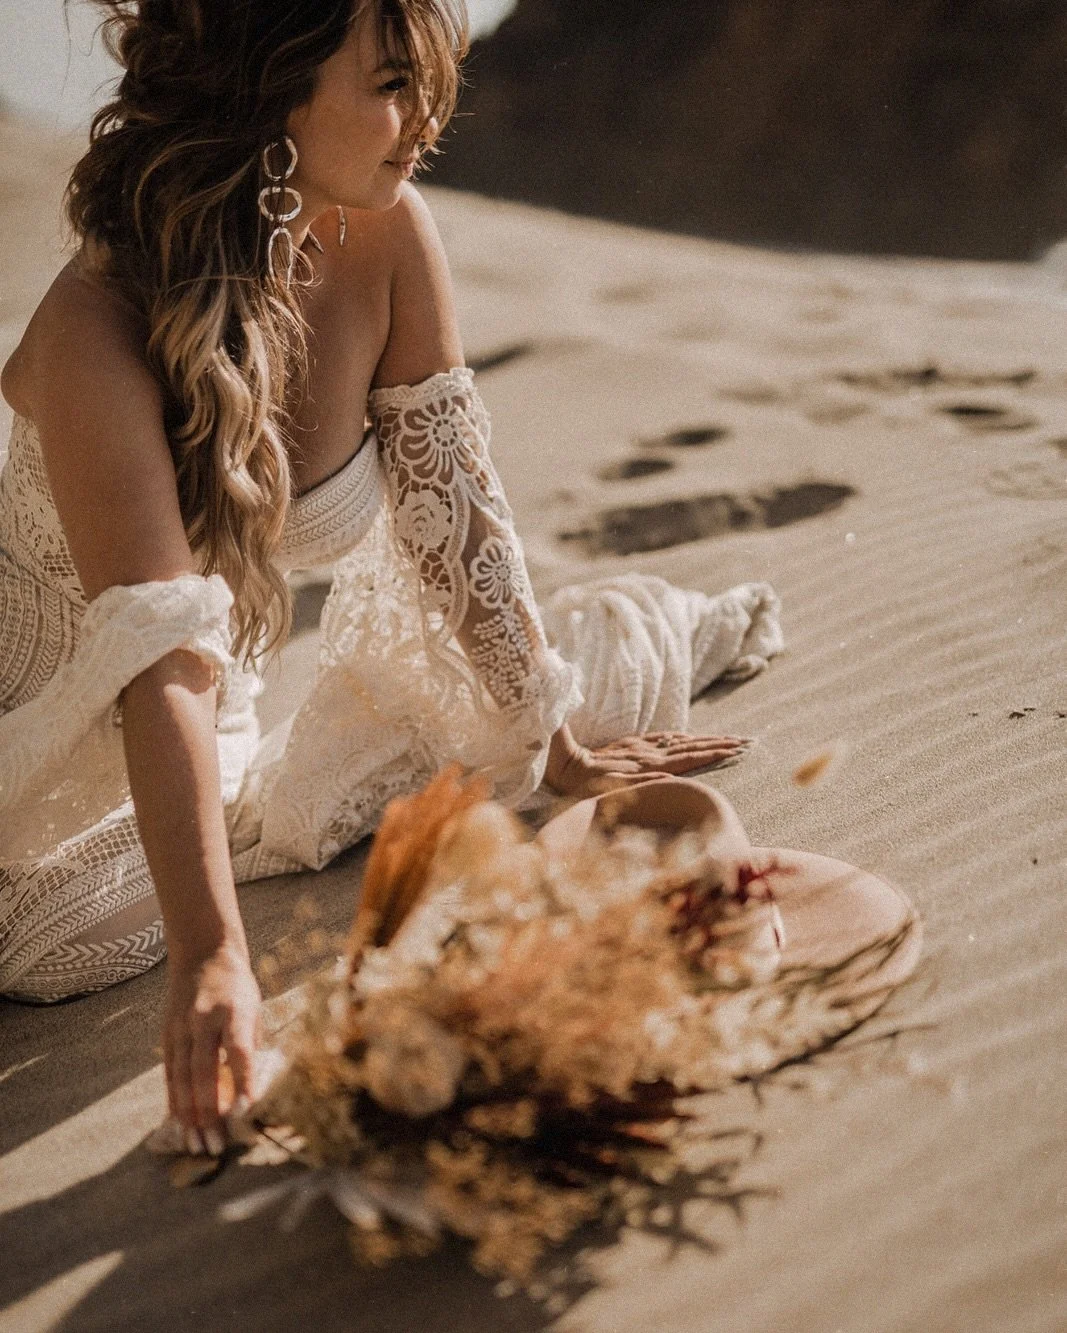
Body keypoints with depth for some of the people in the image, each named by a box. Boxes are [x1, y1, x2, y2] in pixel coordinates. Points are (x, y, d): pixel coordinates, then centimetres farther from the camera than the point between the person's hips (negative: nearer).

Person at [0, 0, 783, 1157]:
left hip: (224, 741, 4)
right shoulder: (99, 331, -32)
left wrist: (552, 744, -5)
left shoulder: (387, 239, -16)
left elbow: (456, 505, -10)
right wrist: (211, 959, -39)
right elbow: (161, 668, -36)